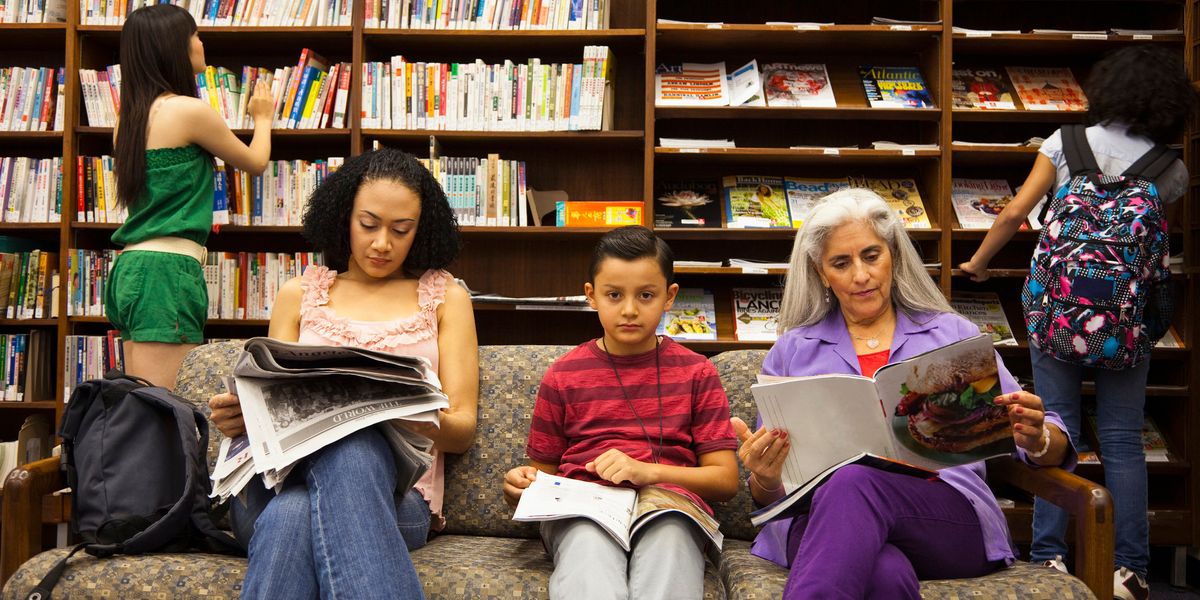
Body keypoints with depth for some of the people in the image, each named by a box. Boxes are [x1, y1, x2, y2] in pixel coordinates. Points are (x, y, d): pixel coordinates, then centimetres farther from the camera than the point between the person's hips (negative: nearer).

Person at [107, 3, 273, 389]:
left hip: (132, 266, 9)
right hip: (167, 268, -9)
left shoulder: (132, 116, 15)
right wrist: (263, 118, 29)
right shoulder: (188, 109, -8)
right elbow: (255, 162, 7)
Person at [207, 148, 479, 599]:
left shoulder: (444, 297, 17)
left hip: (395, 494, -1)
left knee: (293, 517, -39)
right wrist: (239, 418, -7)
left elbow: (462, 430, 10)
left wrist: (417, 418, -15)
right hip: (282, 477, 2)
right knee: (289, 515, -40)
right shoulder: (299, 295, 21)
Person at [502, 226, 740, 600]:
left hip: (670, 506, 1)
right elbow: (543, 473, 20)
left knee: (668, 538, -37)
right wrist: (521, 488, -6)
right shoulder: (563, 376, 15)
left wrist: (647, 471, -10)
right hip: (581, 513, -1)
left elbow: (726, 480, 7)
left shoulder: (696, 373, 13)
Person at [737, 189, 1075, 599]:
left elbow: (1056, 449, 14)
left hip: (948, 516, 2)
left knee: (856, 483, -36)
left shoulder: (953, 334, 19)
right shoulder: (792, 351, 20)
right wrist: (765, 477, -9)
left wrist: (1035, 438, -10)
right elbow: (768, 494, 16)